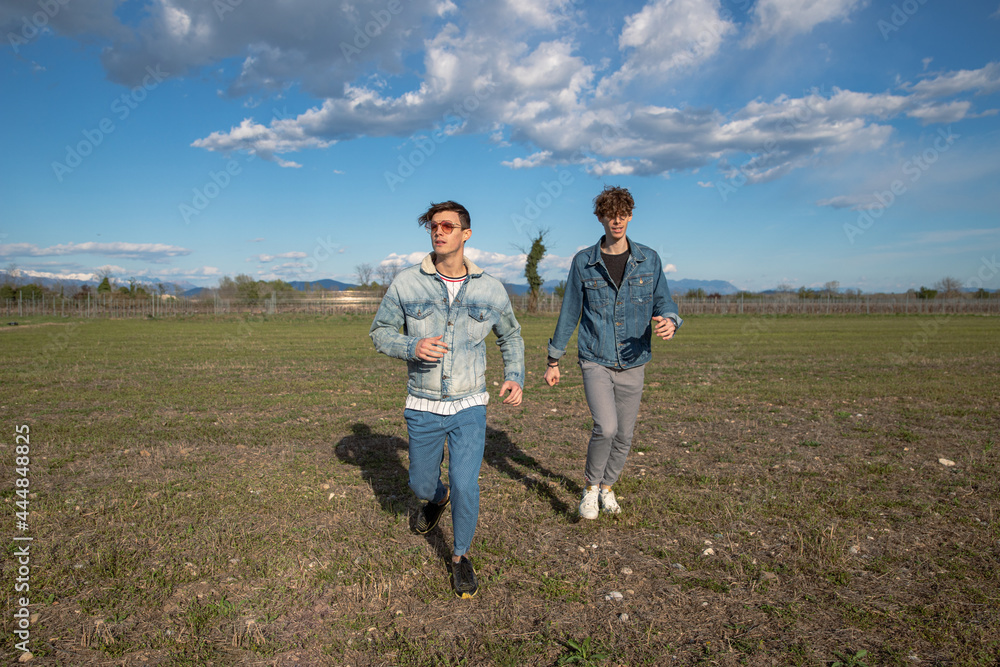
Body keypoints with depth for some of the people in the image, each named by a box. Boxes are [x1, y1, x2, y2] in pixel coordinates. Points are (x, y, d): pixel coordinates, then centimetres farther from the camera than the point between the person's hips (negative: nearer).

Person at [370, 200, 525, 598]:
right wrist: (411, 346, -21)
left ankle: (461, 556, 19)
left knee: (465, 485, -9)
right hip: (422, 408, 1)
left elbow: (510, 336, 13)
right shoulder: (407, 283, -7)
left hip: (469, 406, -1)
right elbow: (380, 333, 0)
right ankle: (437, 499, 55)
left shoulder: (491, 289, -4)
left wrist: (515, 376, -2)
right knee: (421, 484, 16)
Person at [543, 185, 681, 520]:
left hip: (633, 364, 3)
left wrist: (669, 322, -24)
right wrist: (553, 361, 7)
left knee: (624, 436, 11)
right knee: (606, 427, -20)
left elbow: (664, 303, 2)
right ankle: (590, 486, 7)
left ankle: (606, 487, 37)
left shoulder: (649, 259, 1)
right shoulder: (583, 261, -2)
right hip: (595, 361, -2)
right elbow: (569, 313, 3)